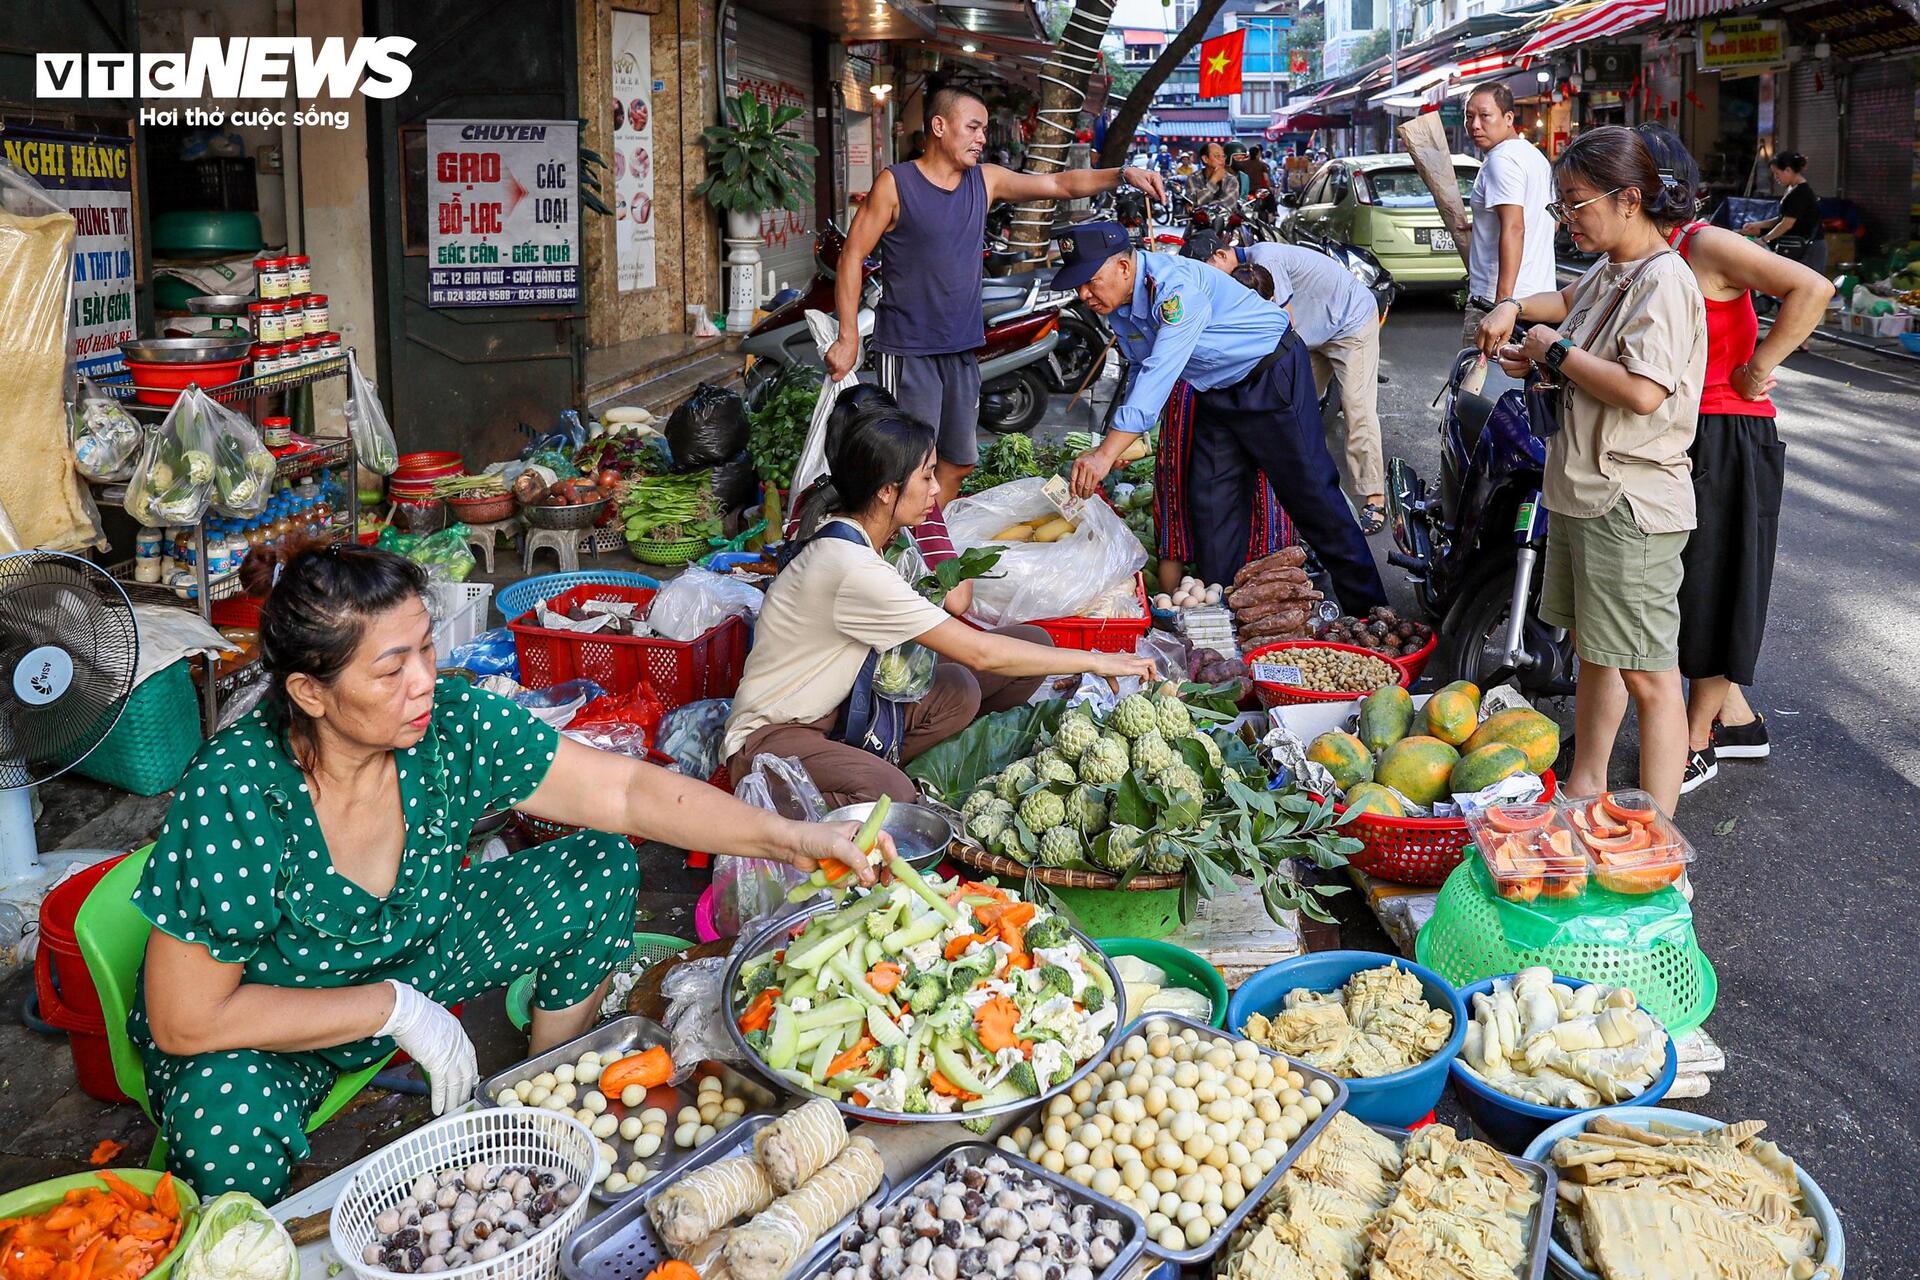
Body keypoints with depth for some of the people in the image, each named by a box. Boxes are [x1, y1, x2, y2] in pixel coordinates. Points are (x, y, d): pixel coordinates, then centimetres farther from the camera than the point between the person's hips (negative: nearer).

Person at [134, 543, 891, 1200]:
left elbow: (627, 790, -20)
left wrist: (793, 839, -29)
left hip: (412, 958, 5)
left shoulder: (450, 727, -22)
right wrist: (392, 1008, -28)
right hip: (255, 1031, -4)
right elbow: (185, 1019, -28)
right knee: (232, 1122, -38)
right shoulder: (233, 800, -34)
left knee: (600, 870, -9)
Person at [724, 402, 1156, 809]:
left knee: (957, 689, -14)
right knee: (890, 795, -37)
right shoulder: (851, 568, -29)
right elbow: (980, 653, -28)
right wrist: (1094, 661, -21)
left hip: (837, 709, 8)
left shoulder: (852, 538, 1)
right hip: (772, 735, -8)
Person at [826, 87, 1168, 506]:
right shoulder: (895, 184, -7)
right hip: (909, 349, -7)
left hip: (962, 348, 7)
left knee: (960, 460, 14)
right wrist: (848, 337, -13)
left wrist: (1122, 174, -9)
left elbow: (1060, 184, 7)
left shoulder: (985, 180, 8)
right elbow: (852, 256, -7)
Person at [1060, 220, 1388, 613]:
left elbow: (1159, 374, -39)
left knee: (1310, 490, -4)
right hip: (1216, 394, 9)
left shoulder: (1176, 286, -31)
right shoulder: (1115, 304, -4)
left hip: (1272, 377, -8)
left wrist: (1106, 454, -44)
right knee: (1212, 505, 6)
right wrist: (1121, 444, 3)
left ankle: (1367, 609, 6)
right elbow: (1143, 371, 10)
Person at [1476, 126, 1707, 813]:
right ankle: (1585, 788, 36)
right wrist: (1516, 306, 16)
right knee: (1593, 651, 21)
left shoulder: (1664, 282, -17)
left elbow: (1641, 391, -30)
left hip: (1632, 507, -10)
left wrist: (1558, 352, -16)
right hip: (1582, 492, 10)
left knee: (1647, 677, -5)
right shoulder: (1608, 272, 11)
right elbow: (1571, 301, 36)